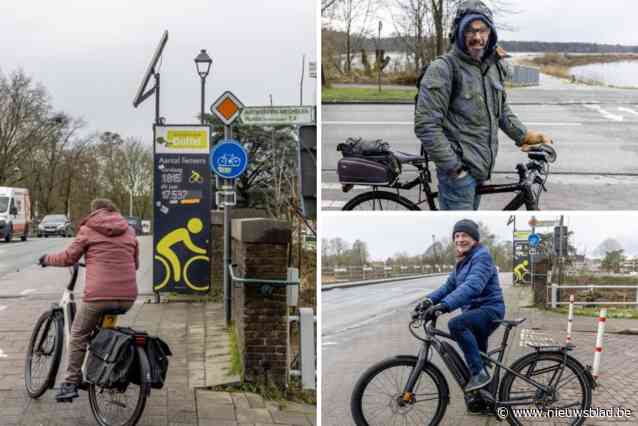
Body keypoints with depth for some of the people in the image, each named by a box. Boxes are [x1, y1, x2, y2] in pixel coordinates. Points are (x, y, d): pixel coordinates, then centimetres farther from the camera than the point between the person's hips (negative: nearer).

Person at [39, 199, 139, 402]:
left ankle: (70, 383, 6)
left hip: (99, 295, -4)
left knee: (78, 335, 11)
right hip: (128, 296, 4)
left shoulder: (88, 230, 5)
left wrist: (47, 259, 25)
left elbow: (69, 258, 7)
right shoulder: (129, 231, 16)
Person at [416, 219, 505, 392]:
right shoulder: (462, 261, 15)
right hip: (474, 312, 10)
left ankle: (480, 373, -27)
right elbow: (449, 285, 9)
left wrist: (444, 305, -41)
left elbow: (472, 286, -31)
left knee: (456, 324, -32)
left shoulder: (482, 256, -15)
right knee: (477, 354, 16)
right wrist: (429, 299, -10)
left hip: (489, 309, -10)